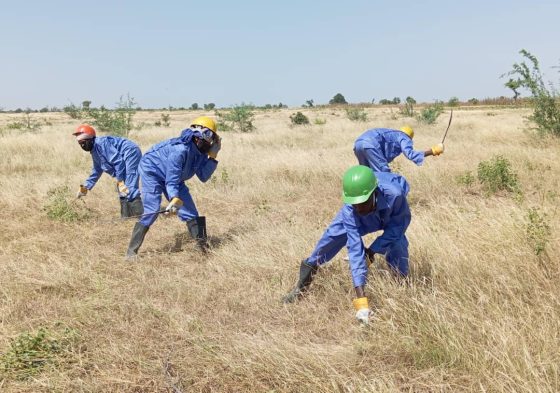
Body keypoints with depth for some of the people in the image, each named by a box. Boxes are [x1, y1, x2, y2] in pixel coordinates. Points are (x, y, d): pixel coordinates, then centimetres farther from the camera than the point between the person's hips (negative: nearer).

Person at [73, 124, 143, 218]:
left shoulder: (101, 143, -16)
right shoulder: (94, 151, 18)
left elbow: (117, 160, -22)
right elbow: (97, 171, 32)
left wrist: (120, 180, -21)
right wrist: (85, 187, 32)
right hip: (126, 159, 11)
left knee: (129, 187, -20)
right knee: (122, 188, 16)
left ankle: (139, 215, -24)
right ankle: (126, 215, 22)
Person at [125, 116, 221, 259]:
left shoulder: (200, 152, -8)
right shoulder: (181, 148, -34)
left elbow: (203, 177, -12)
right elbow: (172, 178, -36)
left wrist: (212, 157, -17)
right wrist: (175, 199, -47)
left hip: (172, 176, 8)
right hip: (152, 171, -8)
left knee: (189, 208, 2)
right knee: (152, 211, -20)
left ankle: (201, 244, 13)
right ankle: (131, 251, -11)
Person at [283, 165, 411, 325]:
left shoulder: (394, 195, -45)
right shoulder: (350, 210, -40)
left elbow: (397, 227, -26)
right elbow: (355, 249, -43)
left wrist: (372, 250, -32)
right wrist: (360, 297, -49)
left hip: (391, 218, 0)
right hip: (361, 219, 1)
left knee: (397, 246, -25)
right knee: (332, 237, -13)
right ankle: (302, 284, 4)